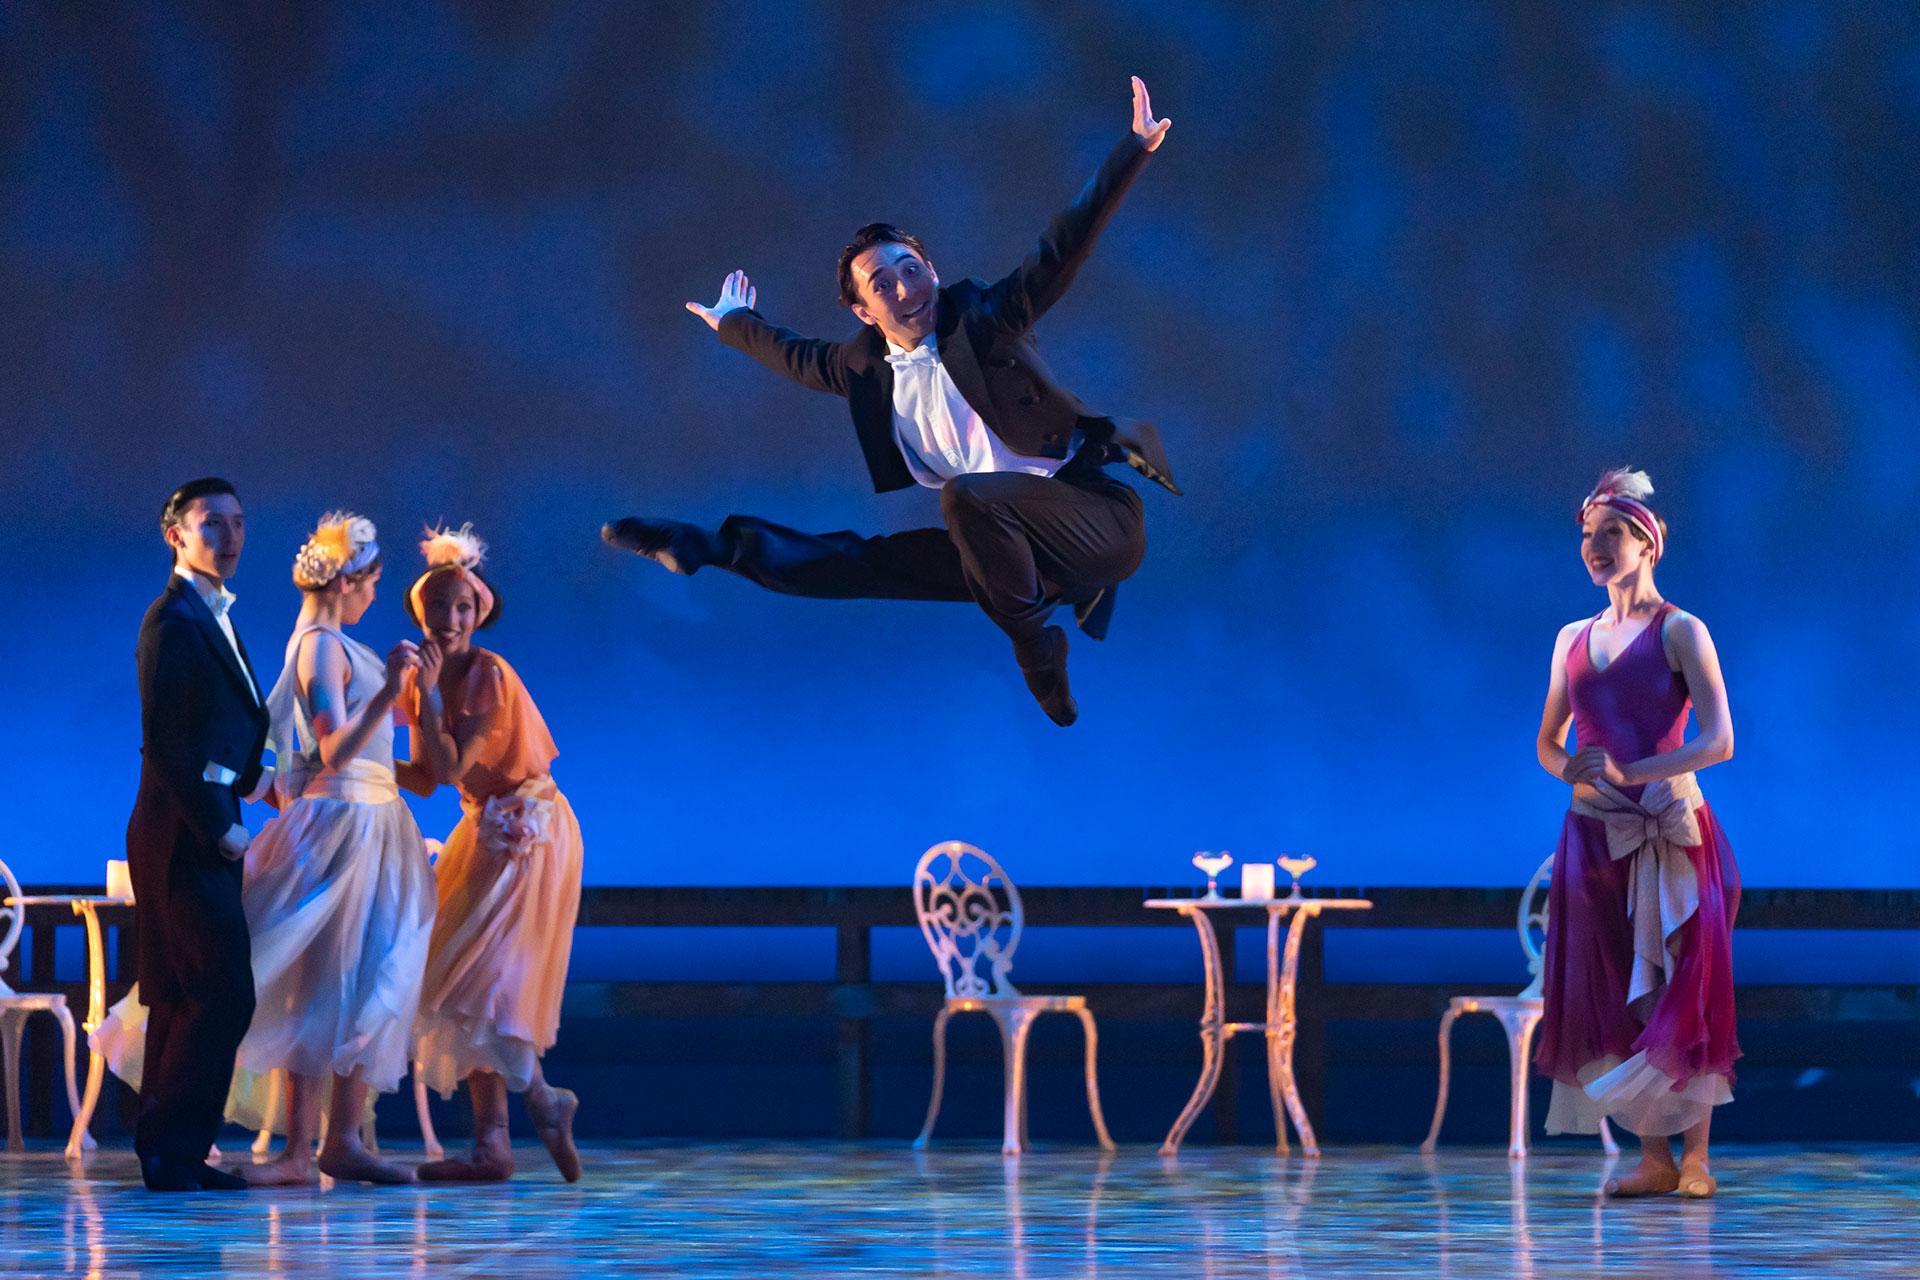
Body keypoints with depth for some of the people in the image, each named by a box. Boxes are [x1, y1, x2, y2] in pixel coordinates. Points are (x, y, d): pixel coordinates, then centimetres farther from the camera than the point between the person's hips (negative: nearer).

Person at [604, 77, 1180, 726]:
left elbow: (1062, 248, -15)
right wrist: (734, 326, 49)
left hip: (1096, 519, -6)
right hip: (1002, 546, 6)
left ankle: (1034, 648, -19)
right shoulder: (864, 365, 10)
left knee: (966, 495, -32)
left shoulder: (985, 320, -6)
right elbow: (800, 357, 32)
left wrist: (1136, 148, -24)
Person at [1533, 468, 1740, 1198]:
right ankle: (1653, 1158, 6)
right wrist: (1573, 771, -5)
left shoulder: (1680, 632, -2)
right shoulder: (1574, 639, 14)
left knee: (1681, 994, -7)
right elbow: (1549, 743, 19)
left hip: (1669, 831, -5)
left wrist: (1629, 772, -21)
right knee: (1615, 999, 1)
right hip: (1596, 834, 5)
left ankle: (1694, 1157, -4)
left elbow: (1718, 742, -11)